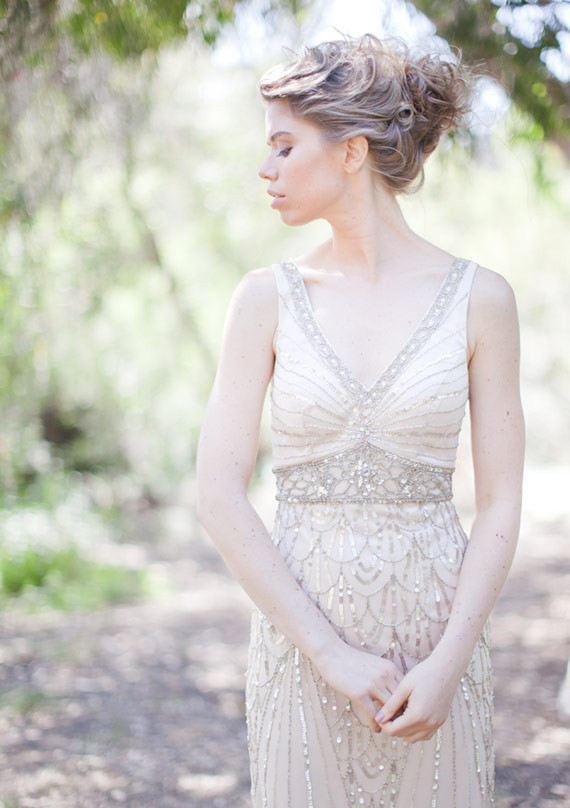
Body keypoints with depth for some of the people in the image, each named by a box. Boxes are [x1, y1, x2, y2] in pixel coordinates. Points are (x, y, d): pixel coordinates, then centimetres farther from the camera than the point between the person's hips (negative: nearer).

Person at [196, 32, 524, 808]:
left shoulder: (479, 298, -3)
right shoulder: (268, 298, -2)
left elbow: (500, 503, -2)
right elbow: (219, 495, -7)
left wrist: (448, 663, -13)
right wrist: (331, 654, -12)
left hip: (437, 634, 0)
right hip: (303, 639, 0)